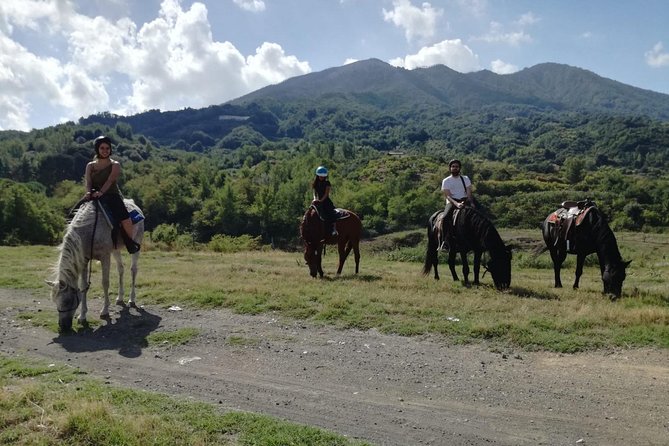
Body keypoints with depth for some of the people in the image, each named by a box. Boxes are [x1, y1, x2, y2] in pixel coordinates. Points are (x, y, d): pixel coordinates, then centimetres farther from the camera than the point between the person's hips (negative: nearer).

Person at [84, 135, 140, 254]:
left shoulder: (115, 165, 7)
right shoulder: (90, 166, 16)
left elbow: (110, 180, -10)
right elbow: (88, 182, 2)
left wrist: (100, 192, -27)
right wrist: (89, 192, -21)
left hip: (112, 195, -3)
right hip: (94, 197, 4)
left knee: (125, 219, -27)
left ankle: (131, 243, -4)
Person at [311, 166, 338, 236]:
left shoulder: (327, 183, -2)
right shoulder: (316, 183, 11)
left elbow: (326, 193, -10)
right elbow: (315, 193, 8)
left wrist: (321, 200, -22)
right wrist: (315, 199, -13)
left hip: (326, 201, -5)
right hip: (318, 201, 5)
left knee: (329, 213, -25)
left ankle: (334, 229, -27)